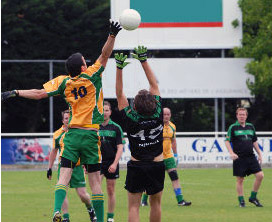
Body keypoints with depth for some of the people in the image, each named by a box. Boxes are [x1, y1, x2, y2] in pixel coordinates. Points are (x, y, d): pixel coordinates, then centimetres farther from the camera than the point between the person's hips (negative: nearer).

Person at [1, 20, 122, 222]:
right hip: (90, 135, -2)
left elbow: (40, 93, 0)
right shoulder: (91, 77, -6)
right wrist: (112, 35, -21)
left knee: (64, 175, -4)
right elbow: (105, 55, -7)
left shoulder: (63, 82, 0)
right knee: (95, 179, 2)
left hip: (72, 134, 2)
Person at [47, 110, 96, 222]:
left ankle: (90, 209, 26)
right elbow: (54, 151, 16)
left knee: (82, 194, -3)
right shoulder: (57, 134, 5)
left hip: (77, 166, -2)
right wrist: (50, 168, 15)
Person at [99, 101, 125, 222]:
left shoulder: (116, 128, -1)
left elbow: (120, 148, -4)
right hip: (97, 162, 1)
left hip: (111, 163, -1)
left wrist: (115, 164, -15)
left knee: (110, 191, 5)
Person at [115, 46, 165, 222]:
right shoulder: (158, 115, -9)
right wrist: (144, 61, -2)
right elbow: (154, 85, -3)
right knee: (156, 204, 14)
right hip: (157, 165, 2)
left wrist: (119, 67, -10)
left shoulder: (131, 119, -13)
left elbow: (120, 94, -7)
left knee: (134, 206, -1)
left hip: (136, 166, -2)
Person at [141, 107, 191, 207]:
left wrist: (175, 155, 19)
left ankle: (180, 200, -4)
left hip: (168, 156, 5)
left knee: (175, 177, -4)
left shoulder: (172, 126, 7)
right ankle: (144, 200, 16)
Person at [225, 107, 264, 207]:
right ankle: (241, 201, 12)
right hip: (239, 158, -4)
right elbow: (227, 141, -3)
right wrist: (231, 153, -17)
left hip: (251, 157, 4)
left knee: (260, 175, -6)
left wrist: (259, 154, 17)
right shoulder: (233, 127, -1)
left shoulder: (250, 127, 13)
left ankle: (253, 197, 9)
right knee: (240, 180, 0)